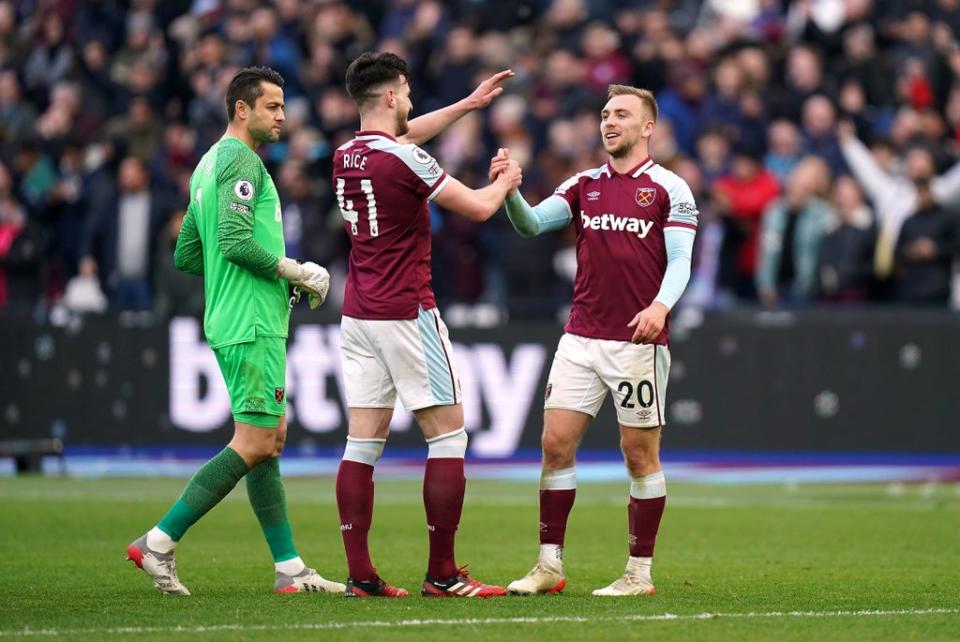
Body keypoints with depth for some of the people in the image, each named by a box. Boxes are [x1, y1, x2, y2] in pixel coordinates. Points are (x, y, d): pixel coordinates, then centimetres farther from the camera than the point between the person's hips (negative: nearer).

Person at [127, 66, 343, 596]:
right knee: (254, 444, -11)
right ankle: (158, 542, -11)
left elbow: (187, 255, 22)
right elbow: (236, 241, -23)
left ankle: (290, 569, 11)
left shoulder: (209, 165, 19)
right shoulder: (241, 161, -11)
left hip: (231, 323, 11)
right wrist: (297, 273, -11)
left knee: (272, 438, 10)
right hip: (252, 325, -11)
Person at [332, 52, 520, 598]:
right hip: (406, 312, -8)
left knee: (364, 440, 4)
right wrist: (506, 182, 13)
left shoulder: (346, 158, 9)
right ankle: (443, 575, -4)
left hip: (358, 315, 8)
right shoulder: (403, 160, -14)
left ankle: (360, 574, 1)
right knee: (448, 431, -1)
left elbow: (405, 135, 30)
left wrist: (469, 103, 34)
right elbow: (477, 207, -8)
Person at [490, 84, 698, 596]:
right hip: (581, 338, 4)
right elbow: (532, 223, 1)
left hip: (639, 342, -4)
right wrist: (510, 189, -18)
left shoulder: (669, 188, 0)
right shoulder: (584, 185, 12)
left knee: (640, 455, 0)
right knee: (555, 444, -1)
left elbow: (680, 259, -7)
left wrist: (661, 304, -25)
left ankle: (640, 573, 8)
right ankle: (549, 564, 5)